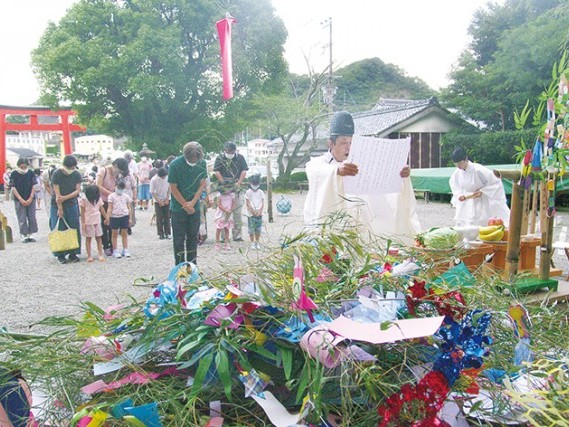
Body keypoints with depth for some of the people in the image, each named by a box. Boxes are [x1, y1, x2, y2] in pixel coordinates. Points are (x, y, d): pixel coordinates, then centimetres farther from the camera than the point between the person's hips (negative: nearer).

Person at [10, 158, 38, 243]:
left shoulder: (31, 173, 0)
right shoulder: (14, 174, -5)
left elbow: (33, 186, 1)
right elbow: (13, 188, -7)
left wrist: (30, 199, -8)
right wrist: (21, 200, -13)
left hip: (30, 199, 2)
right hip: (19, 200, -2)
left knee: (32, 217, 3)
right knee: (22, 219, -1)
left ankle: (30, 234, 13)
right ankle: (24, 235, 7)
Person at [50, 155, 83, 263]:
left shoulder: (77, 175, -1)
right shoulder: (57, 174, -12)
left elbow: (78, 190, -6)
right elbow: (57, 193, -14)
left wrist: (65, 197, -20)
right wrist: (60, 209, -16)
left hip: (72, 205, 3)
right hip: (58, 205, -3)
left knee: (74, 230, 3)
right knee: (59, 230, -1)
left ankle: (72, 253, 12)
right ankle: (60, 255, 7)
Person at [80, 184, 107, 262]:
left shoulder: (98, 198, 2)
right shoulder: (84, 199, -9)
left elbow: (101, 209, 11)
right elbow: (82, 212, -8)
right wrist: (83, 223, -10)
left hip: (97, 221, 4)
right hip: (88, 222, -4)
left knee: (98, 238, 4)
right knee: (88, 238, 2)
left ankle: (101, 255, 6)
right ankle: (89, 256, 5)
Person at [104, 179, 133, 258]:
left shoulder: (126, 196, 8)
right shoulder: (112, 196, 2)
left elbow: (129, 208, 10)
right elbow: (110, 208, -1)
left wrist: (130, 218, 6)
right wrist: (107, 217, -9)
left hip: (124, 216, 1)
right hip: (114, 217, -1)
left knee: (124, 233, 6)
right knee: (115, 234, 5)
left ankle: (125, 250, 11)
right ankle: (115, 251, 12)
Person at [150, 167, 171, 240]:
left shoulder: (167, 177, -10)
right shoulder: (153, 180, -18)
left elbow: (169, 188, 3)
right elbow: (152, 192, -11)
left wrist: (167, 199, -4)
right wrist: (159, 201, -13)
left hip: (166, 200, 2)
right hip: (158, 201, -2)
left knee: (167, 217, 3)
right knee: (159, 218, -1)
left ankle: (167, 233, 10)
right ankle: (161, 234, 6)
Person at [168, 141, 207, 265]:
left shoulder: (202, 163, -7)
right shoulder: (175, 164, -18)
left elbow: (202, 184, -1)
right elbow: (173, 188, -12)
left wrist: (192, 202, -11)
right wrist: (185, 205, -10)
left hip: (194, 207, 3)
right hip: (178, 207, -3)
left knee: (193, 236, 11)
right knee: (179, 238, 3)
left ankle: (192, 264, 23)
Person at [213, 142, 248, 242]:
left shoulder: (240, 158, 8)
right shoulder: (220, 158, 4)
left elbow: (244, 171, 4)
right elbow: (217, 172, -2)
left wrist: (238, 183, -9)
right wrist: (224, 183, -13)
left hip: (236, 187, 1)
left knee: (237, 212, 2)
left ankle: (237, 235, 8)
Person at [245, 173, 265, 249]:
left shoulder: (261, 192, 7)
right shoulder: (248, 192, -2)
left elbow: (263, 203, 5)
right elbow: (248, 203, -5)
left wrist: (259, 211, -7)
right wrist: (253, 211, -11)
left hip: (259, 214, 3)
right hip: (251, 214, -3)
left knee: (258, 230, 6)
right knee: (251, 230, -1)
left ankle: (257, 243, 17)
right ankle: (252, 243, 9)